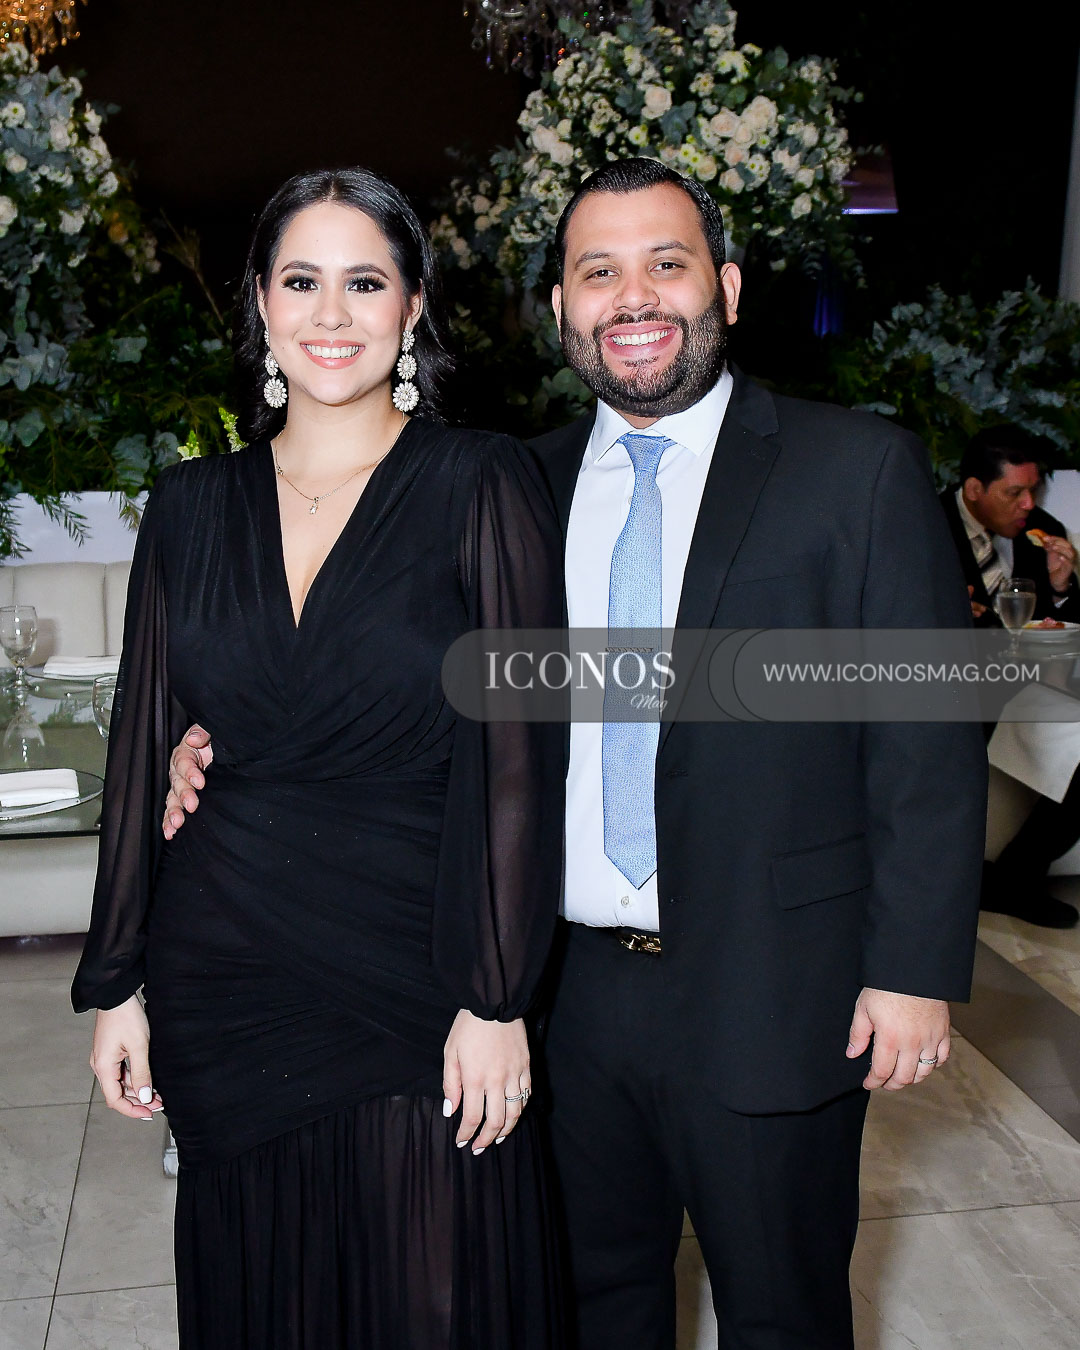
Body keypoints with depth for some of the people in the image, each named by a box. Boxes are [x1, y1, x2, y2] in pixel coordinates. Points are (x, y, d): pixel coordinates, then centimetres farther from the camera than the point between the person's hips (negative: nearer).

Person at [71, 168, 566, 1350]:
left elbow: (519, 750, -10)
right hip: (225, 978, 4)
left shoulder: (479, 485, -7)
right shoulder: (192, 505, 4)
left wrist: (497, 998, -12)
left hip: (416, 977, -3)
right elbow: (143, 751, 7)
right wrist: (115, 984, 6)